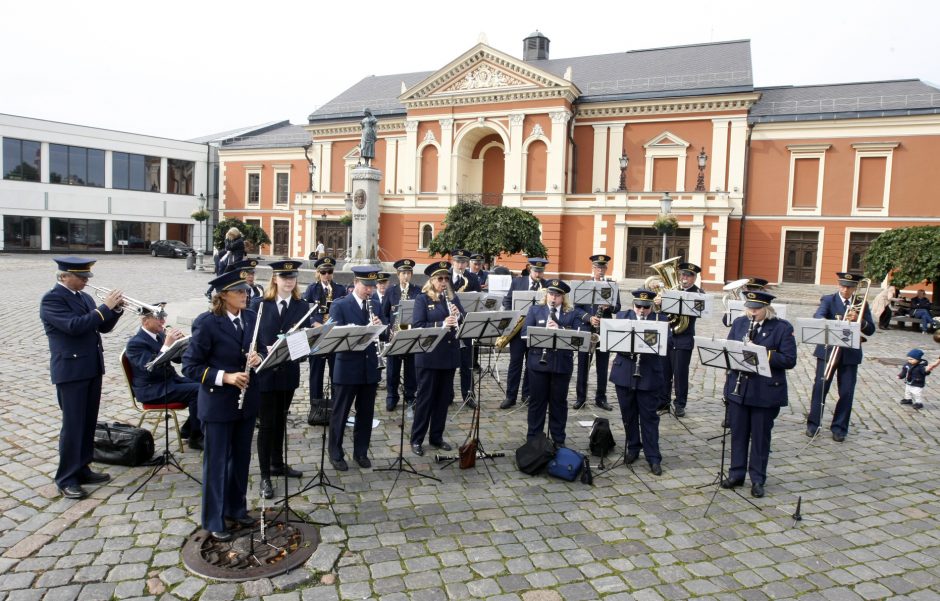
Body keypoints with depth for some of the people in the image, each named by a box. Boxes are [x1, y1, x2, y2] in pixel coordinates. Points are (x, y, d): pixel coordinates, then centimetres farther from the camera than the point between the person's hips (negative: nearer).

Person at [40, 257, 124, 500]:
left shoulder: (84, 297, 12)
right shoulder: (51, 299, -12)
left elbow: (102, 327, 13)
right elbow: (75, 326, -25)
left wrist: (116, 309, -3)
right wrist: (104, 307, -22)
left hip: (92, 368, 8)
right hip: (70, 371, -8)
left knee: (88, 423, 14)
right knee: (72, 425, -2)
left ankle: (82, 469, 25)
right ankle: (66, 479, 9)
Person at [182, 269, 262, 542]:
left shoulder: (251, 317, 0)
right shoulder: (207, 323, -16)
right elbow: (190, 366, -13)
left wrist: (258, 358, -11)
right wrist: (225, 377, -22)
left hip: (247, 401, 6)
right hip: (218, 404, -5)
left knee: (241, 457, 17)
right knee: (216, 461, 8)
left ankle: (236, 508, 35)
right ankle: (213, 520, 23)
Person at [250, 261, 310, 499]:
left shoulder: (302, 306, 3)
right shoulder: (259, 304, -4)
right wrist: (264, 351, -20)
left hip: (288, 371, 3)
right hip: (265, 371, -3)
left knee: (280, 420, 17)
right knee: (267, 423, 1)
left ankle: (277, 463, 34)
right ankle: (265, 475, 11)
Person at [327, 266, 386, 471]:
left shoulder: (376, 306, 9)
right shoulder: (339, 305, -6)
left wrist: (379, 326, -14)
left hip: (370, 369, 5)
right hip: (347, 369, -4)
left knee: (366, 413, 13)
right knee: (340, 413, 7)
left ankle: (361, 452, 27)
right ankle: (335, 454, 22)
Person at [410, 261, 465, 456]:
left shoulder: (453, 298, 9)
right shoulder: (422, 299, -5)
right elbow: (418, 326, -14)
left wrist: (458, 315, -14)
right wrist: (442, 324, -26)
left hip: (449, 355, 5)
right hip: (429, 356, -5)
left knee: (444, 397, 11)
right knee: (425, 397, 2)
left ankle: (436, 437, 24)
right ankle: (416, 439, 14)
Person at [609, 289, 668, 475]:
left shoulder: (661, 320, 1)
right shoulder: (622, 315, 6)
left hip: (649, 376, -2)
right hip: (624, 374, 2)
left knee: (649, 417, 3)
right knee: (628, 415, 13)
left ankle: (653, 458, 9)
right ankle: (633, 448, 29)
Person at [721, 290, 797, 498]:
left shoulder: (783, 328, -6)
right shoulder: (739, 323, 7)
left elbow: (789, 360, -11)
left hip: (766, 392, -3)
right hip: (738, 389, 3)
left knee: (760, 436, 8)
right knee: (738, 433, 12)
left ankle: (758, 479, 22)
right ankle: (736, 473, 26)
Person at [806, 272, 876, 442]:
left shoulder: (861, 304, 6)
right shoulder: (828, 300, 0)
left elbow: (870, 330, 0)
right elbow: (817, 316, -20)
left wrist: (858, 320, -19)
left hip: (850, 354, 2)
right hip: (827, 351, -2)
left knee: (847, 392, 4)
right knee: (820, 387, 0)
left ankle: (839, 428, 15)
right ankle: (813, 424, 11)